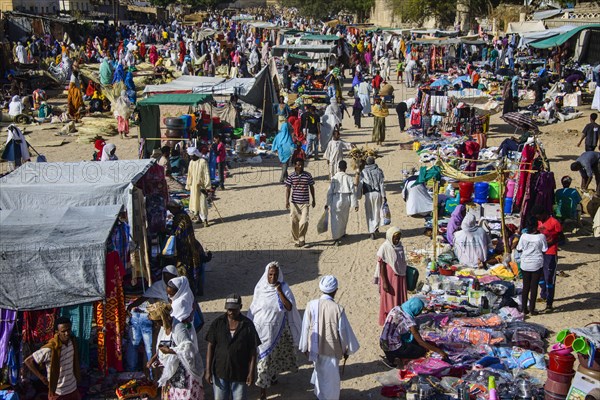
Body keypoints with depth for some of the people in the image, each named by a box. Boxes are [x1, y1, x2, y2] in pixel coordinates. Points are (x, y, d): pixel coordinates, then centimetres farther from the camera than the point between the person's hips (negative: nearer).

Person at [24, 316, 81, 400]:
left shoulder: (72, 341, -7)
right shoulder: (50, 349, -26)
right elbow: (28, 361, -18)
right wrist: (41, 377, -14)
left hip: (73, 389, 5)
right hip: (58, 393, -5)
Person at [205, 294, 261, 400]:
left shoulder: (248, 325, -8)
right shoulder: (218, 323, -5)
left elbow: (253, 350, -5)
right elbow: (210, 346, -2)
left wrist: (251, 372, -7)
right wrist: (208, 370, -4)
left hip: (240, 372, -1)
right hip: (219, 371, 1)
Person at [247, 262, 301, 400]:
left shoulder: (284, 288, -10)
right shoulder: (260, 288, -6)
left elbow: (289, 308, -18)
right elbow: (254, 308, 3)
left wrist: (279, 292, -24)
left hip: (278, 329, 0)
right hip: (262, 328, 0)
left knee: (275, 354, 16)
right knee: (264, 356, 1)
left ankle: (273, 375, 43)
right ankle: (263, 387, 11)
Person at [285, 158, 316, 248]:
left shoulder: (308, 176, 0)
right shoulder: (291, 177, -2)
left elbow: (311, 188, 10)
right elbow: (288, 189, 0)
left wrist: (313, 200, 14)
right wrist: (287, 201, -9)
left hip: (305, 203, -1)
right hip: (294, 203, 1)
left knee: (304, 222, -13)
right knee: (294, 223, 6)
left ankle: (302, 239, 8)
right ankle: (296, 240, 23)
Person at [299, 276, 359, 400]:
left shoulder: (311, 305, -14)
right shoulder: (338, 309, -22)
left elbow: (305, 328, -5)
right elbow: (343, 331, -11)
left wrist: (305, 347, 9)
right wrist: (346, 350, 5)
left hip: (315, 349, 4)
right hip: (332, 349, -4)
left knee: (319, 371, 27)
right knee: (331, 377, 15)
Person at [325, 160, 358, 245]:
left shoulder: (334, 178, -6)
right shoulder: (349, 178, -3)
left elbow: (330, 191, -5)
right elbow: (352, 192, -3)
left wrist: (327, 203, 2)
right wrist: (355, 204, 1)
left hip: (336, 199, -2)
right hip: (346, 200, 2)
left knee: (335, 219, 1)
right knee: (344, 218, 22)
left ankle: (336, 238, -7)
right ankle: (342, 233, 41)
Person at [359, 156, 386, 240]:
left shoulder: (363, 172, -1)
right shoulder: (378, 171, -1)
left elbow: (360, 185, 0)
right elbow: (381, 184, -3)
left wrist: (359, 196, 8)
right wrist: (384, 196, 0)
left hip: (368, 194, 0)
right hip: (378, 193, 0)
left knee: (369, 213, 7)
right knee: (377, 211, 17)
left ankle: (372, 232, 5)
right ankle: (376, 227, 27)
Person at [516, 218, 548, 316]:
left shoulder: (523, 236, -8)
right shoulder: (541, 236, -13)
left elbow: (519, 249, -1)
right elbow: (544, 250, -6)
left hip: (525, 264, 2)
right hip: (537, 264, -2)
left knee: (525, 286, 11)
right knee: (534, 287, 6)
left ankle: (524, 308, 15)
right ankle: (532, 309, 10)